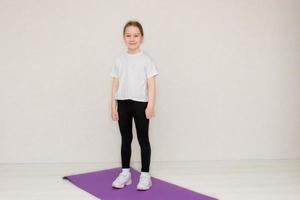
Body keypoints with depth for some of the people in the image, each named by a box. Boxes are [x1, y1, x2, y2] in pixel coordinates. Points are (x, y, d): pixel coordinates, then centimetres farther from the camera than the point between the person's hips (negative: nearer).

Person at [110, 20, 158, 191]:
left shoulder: (146, 59, -3)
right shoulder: (120, 60, 7)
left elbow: (151, 84, -7)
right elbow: (115, 85, 8)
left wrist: (151, 105, -15)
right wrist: (113, 105, 4)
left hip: (140, 103, -4)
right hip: (123, 103, 4)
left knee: (143, 139, 4)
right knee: (126, 139, 11)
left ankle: (145, 175, 13)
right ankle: (125, 173, 22)